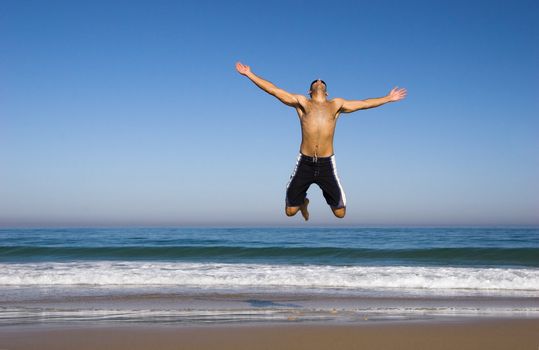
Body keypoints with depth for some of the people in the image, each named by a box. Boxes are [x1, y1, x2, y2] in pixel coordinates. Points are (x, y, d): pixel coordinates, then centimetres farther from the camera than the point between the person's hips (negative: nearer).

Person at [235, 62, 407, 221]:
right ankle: (303, 202, 41)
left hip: (326, 164, 1)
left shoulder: (336, 105, 15)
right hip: (304, 163, -1)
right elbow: (274, 90, 8)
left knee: (340, 213, 6)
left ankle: (328, 196, 41)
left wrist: (389, 98, 22)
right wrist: (249, 74, 4)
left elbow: (364, 103, 20)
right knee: (290, 211, 5)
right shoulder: (301, 102, 10)